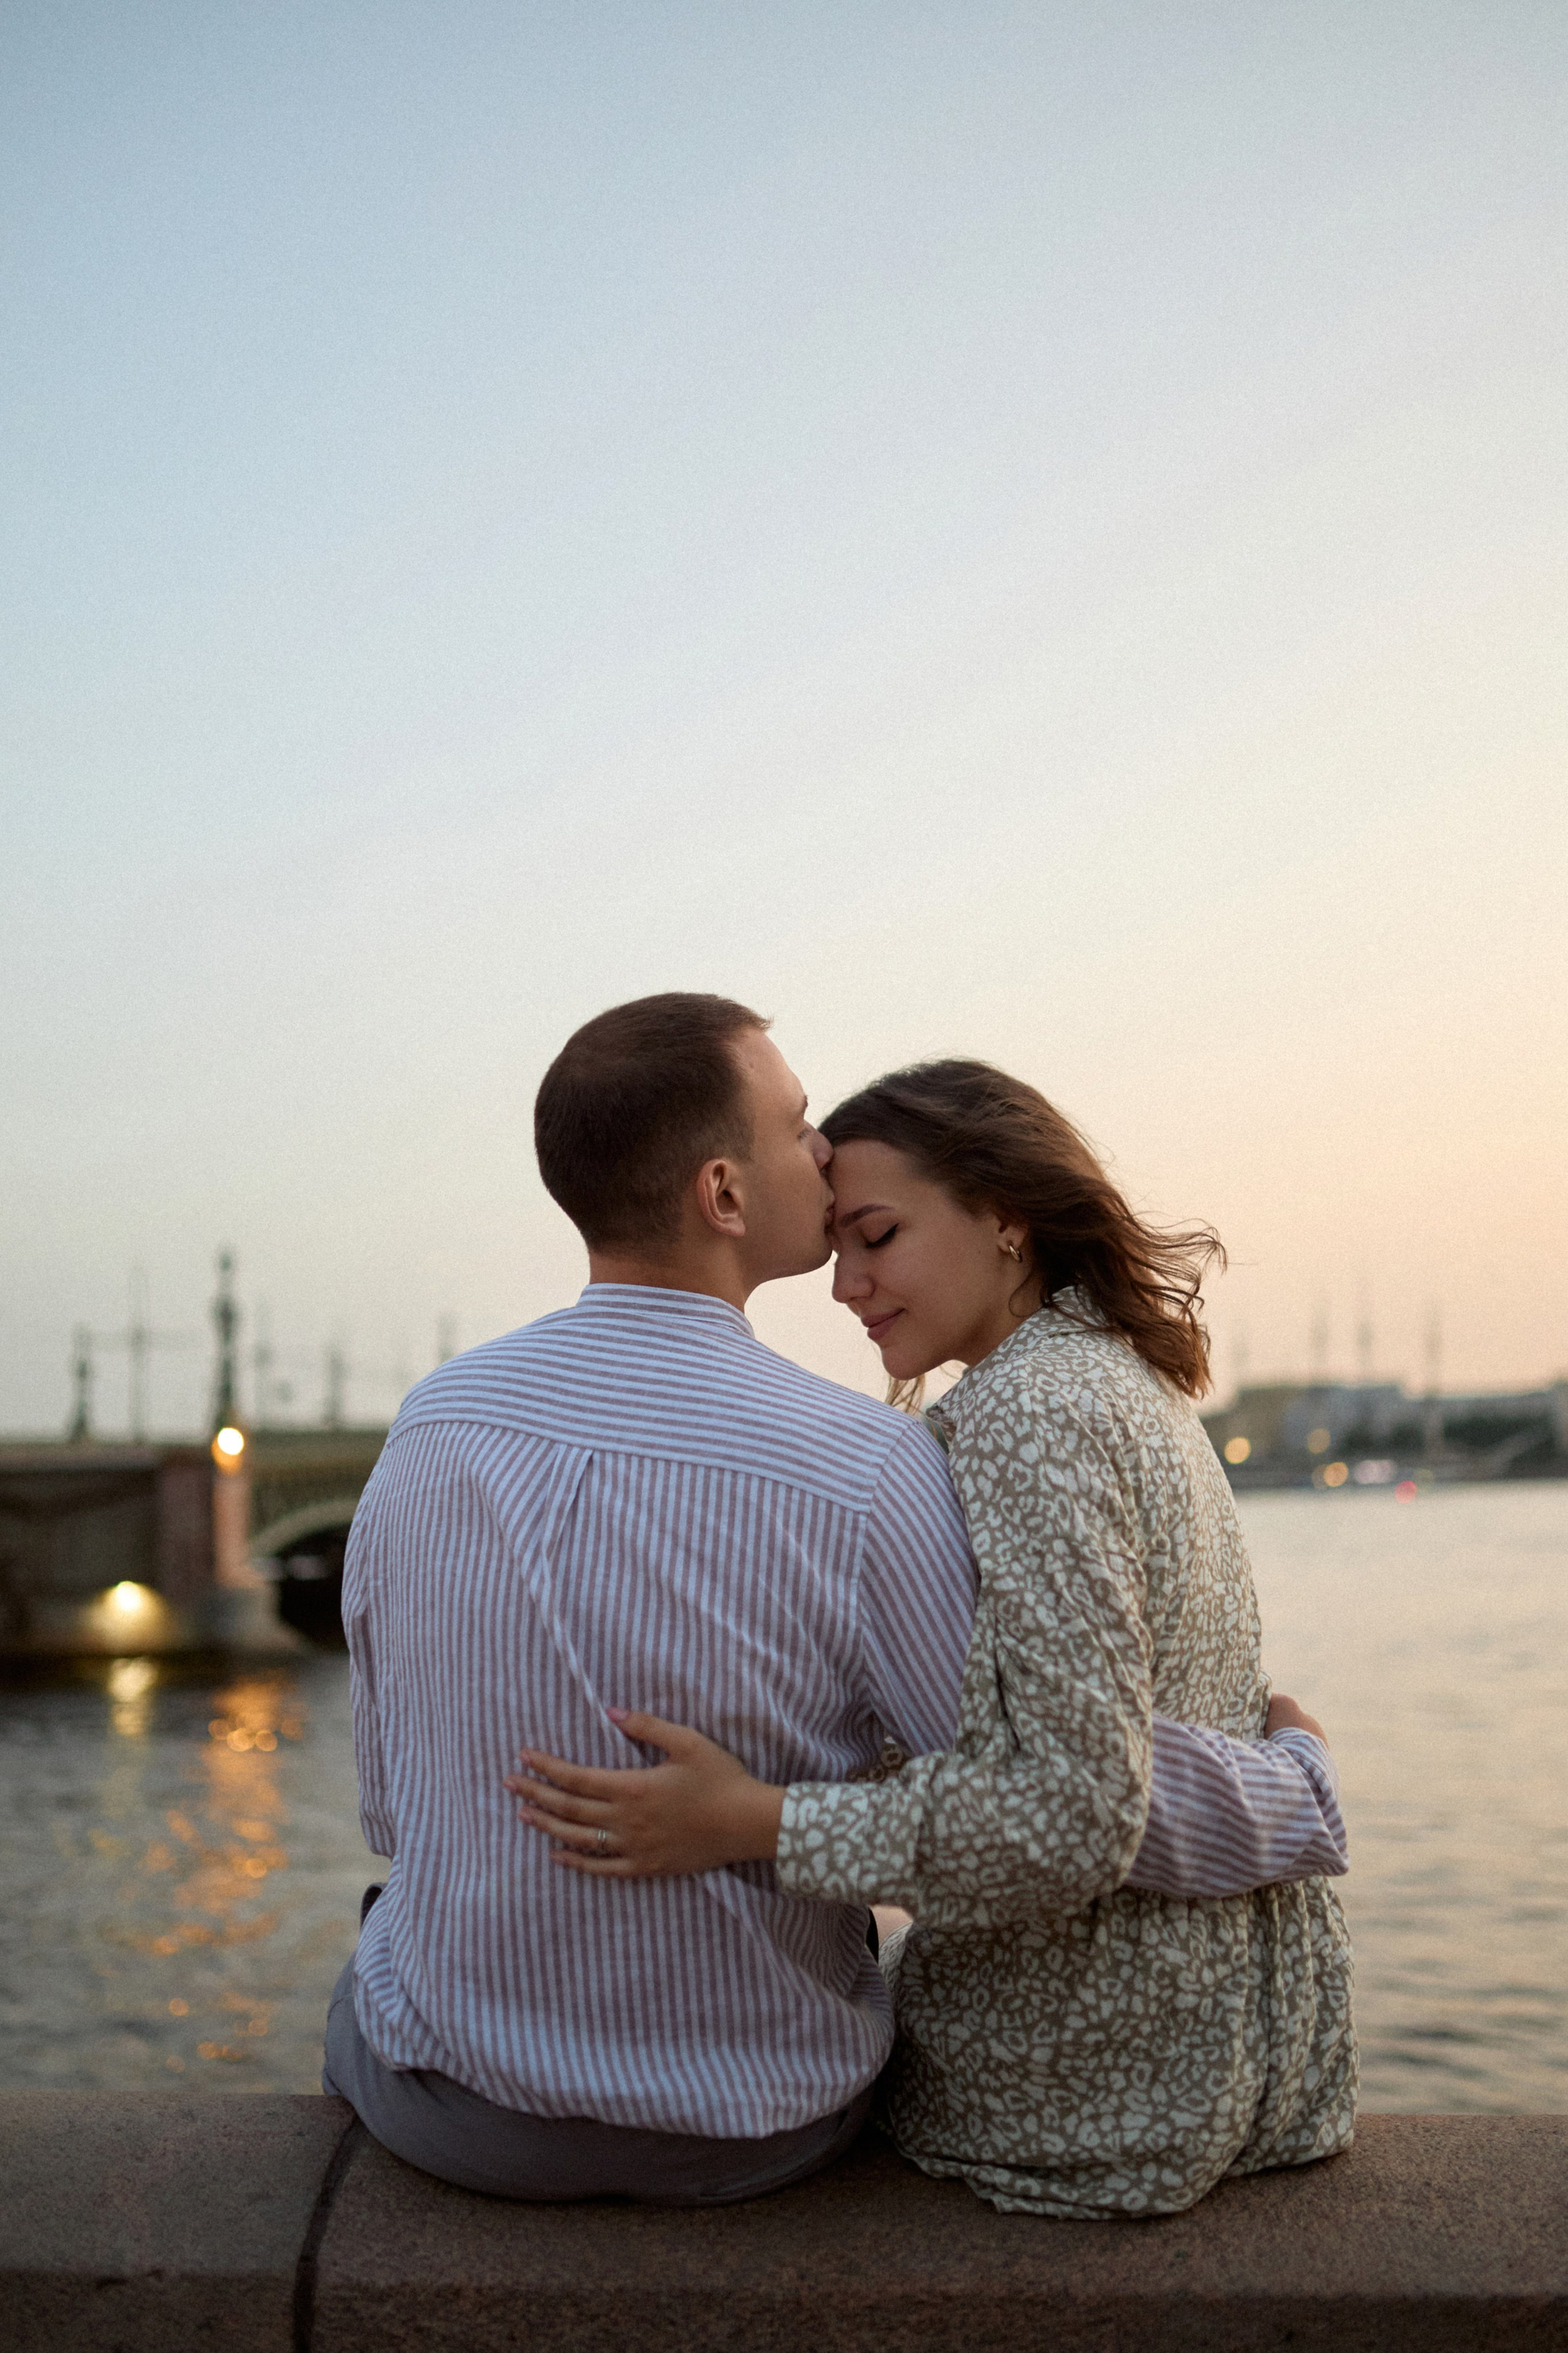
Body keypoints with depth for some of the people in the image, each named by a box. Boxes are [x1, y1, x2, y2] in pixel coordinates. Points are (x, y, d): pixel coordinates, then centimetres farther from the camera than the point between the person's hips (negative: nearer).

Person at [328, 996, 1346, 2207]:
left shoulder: (433, 1423, -11)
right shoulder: (866, 1473, -22)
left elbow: (393, 1806, 1)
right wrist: (1299, 1790, 2)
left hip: (455, 2112, 1)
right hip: (748, 2131, -1)